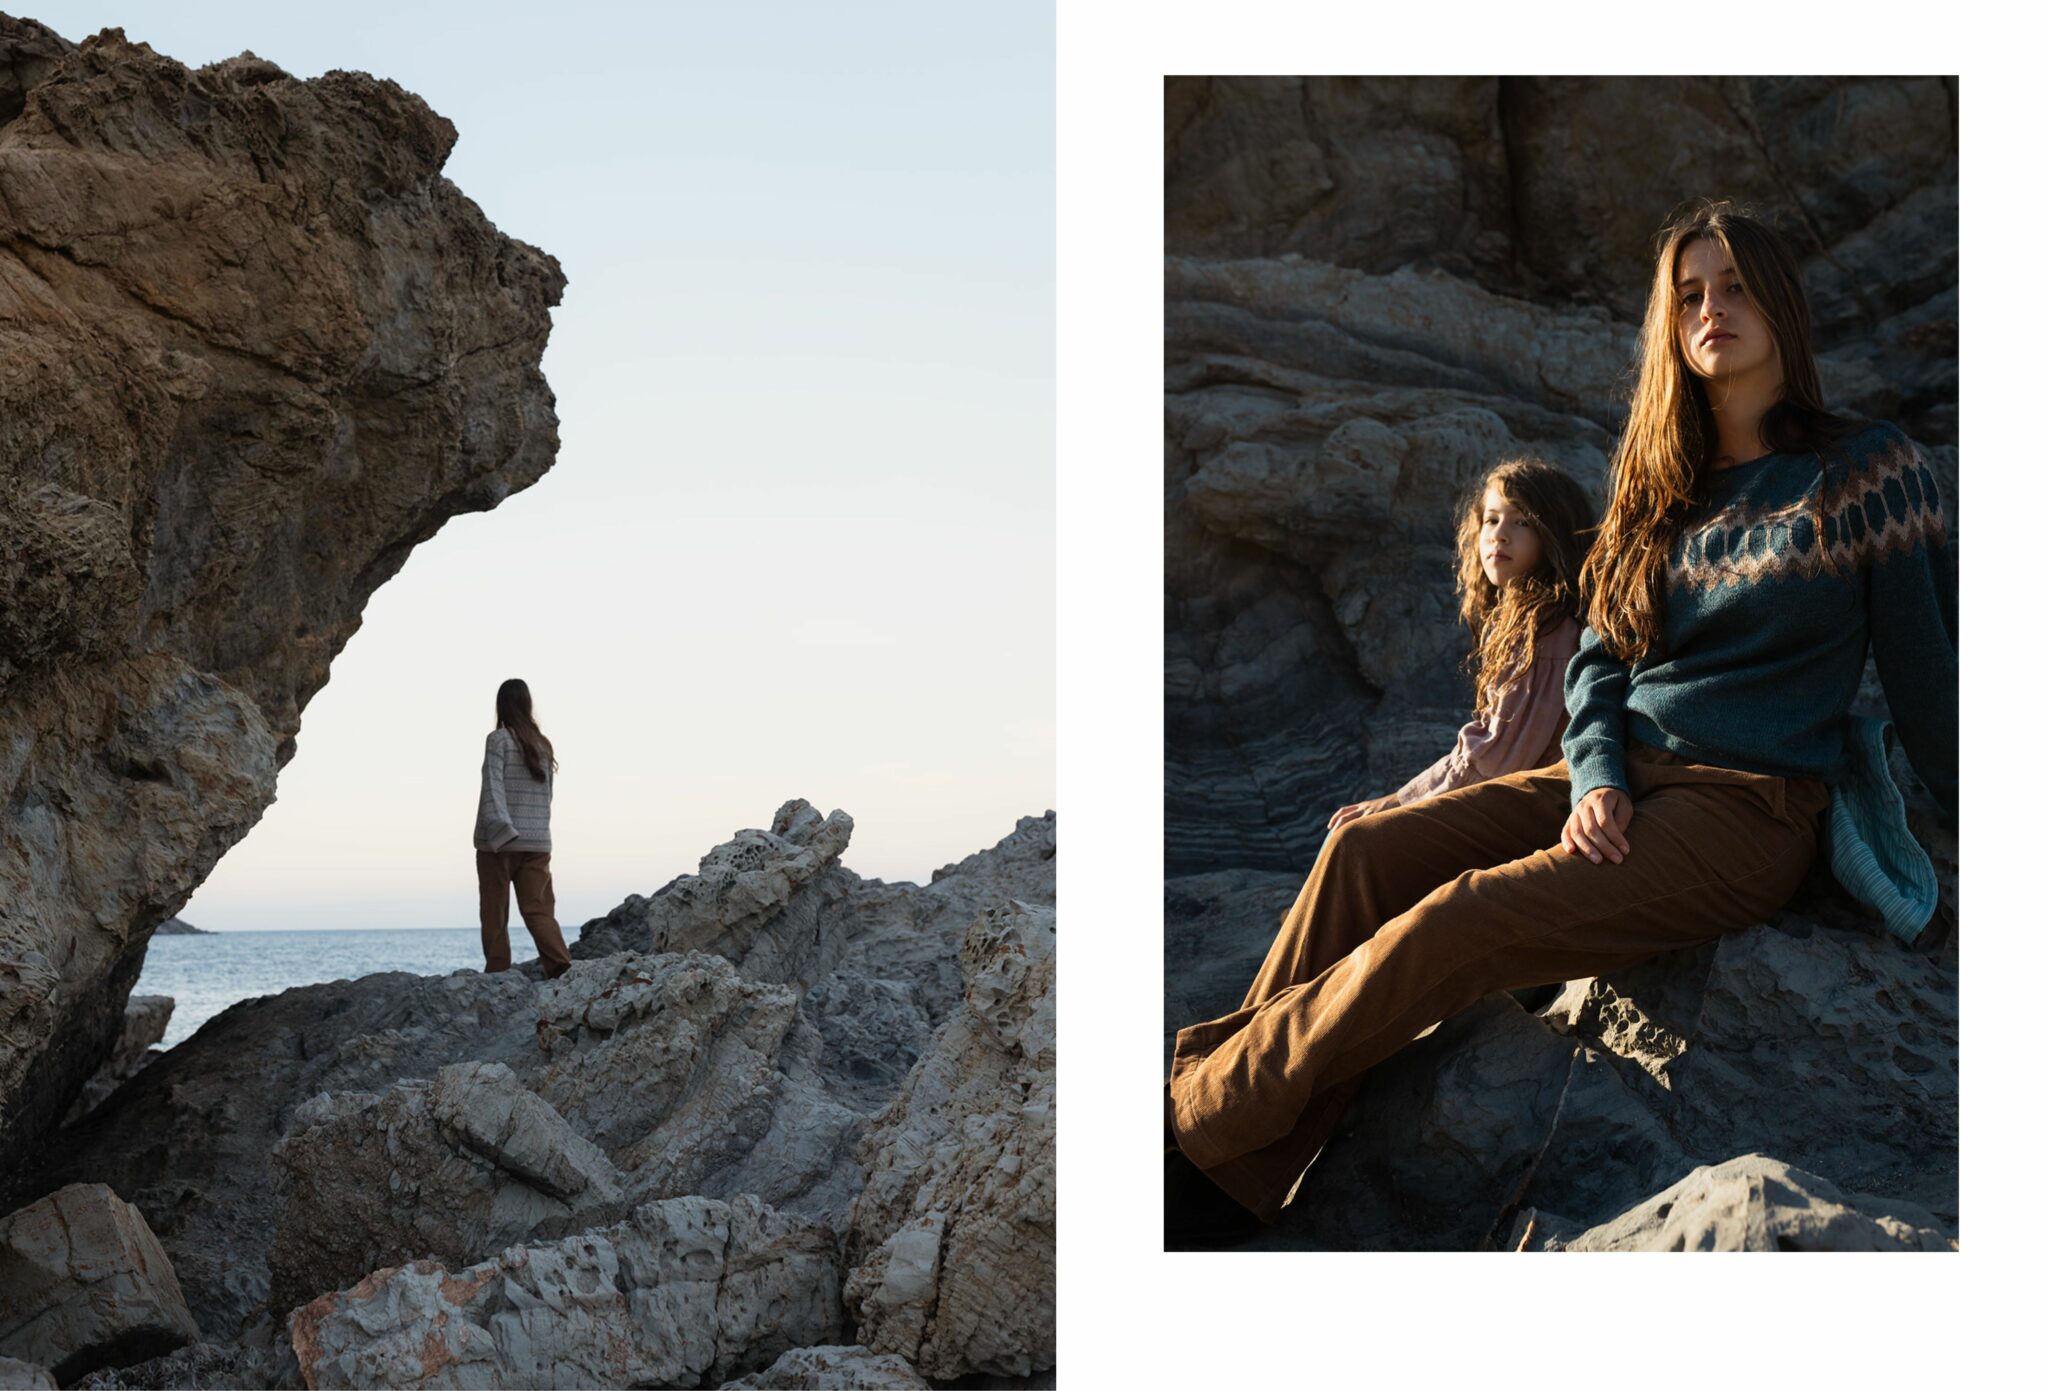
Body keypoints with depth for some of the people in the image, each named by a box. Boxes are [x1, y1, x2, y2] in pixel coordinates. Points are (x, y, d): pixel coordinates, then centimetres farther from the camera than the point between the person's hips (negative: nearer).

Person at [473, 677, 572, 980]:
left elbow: (493, 787, -15)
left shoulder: (499, 739, -5)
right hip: (538, 841, 4)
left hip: (499, 840, -4)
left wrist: (500, 829, -21)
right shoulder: (543, 744, 12)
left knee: (495, 914, 4)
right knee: (538, 909, 1)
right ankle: (559, 964, -18)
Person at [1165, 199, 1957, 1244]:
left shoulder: (1867, 471, -1)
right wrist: (1596, 778, -6)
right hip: (1618, 782, 7)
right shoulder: (1662, 487, 16)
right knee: (1365, 851, -15)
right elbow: (1596, 660, 14)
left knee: (1458, 921, -27)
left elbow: (1925, 676, 2)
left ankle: (1196, 1126, -21)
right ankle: (1233, 1187, -18)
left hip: (1749, 812, -6)